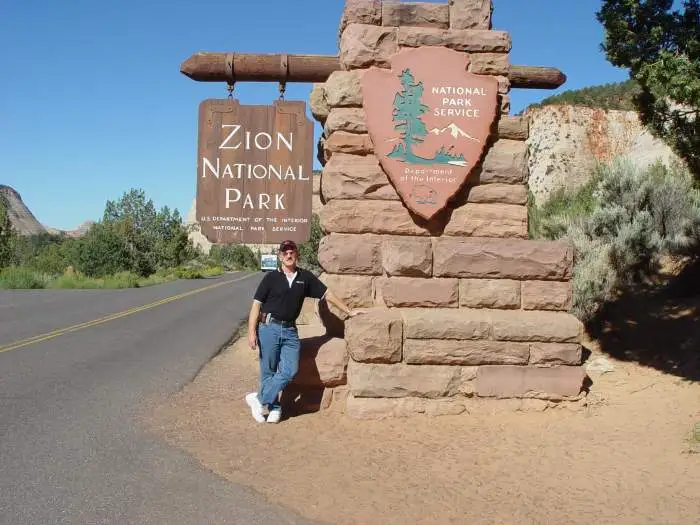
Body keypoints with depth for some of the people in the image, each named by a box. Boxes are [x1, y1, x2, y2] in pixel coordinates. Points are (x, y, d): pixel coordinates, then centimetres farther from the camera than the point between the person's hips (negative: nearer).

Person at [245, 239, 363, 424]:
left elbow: (326, 293, 14)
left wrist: (349, 311, 13)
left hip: (290, 330, 3)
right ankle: (274, 407, 17)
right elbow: (256, 305, -1)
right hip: (269, 327, -3)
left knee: (290, 370, -7)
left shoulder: (306, 277, 8)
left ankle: (259, 399, 5)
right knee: (268, 371, 2)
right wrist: (252, 332, -10)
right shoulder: (271, 277, 0)